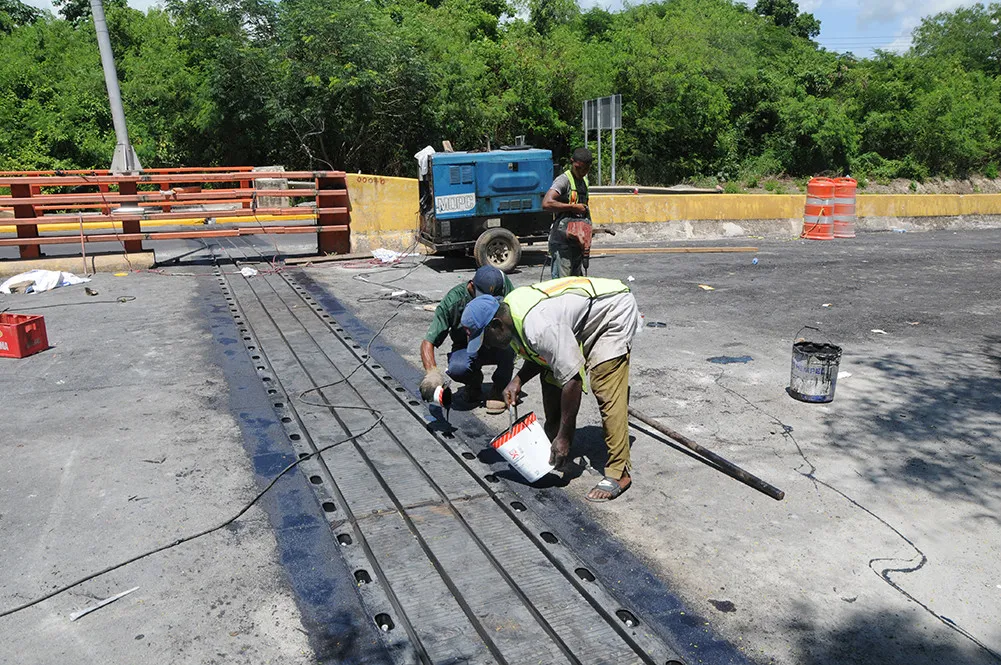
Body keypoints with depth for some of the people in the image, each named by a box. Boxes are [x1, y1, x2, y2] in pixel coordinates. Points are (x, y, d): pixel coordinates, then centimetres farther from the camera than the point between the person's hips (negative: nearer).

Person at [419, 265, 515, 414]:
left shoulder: (502, 282, -18)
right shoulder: (453, 301, -24)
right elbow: (428, 342, -24)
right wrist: (431, 372, -43)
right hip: (467, 348, -1)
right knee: (457, 368, -35)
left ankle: (499, 390, -10)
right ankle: (475, 381, 4)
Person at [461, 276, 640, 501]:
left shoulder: (539, 326, -37)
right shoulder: (508, 310, -7)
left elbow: (572, 380, -33)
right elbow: (543, 354, 8)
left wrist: (565, 437, -26)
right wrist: (518, 380, -10)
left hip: (615, 312, -10)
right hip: (584, 322, 10)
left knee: (607, 393, -19)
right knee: (551, 378, 7)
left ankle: (619, 472, -13)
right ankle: (553, 448, 20)